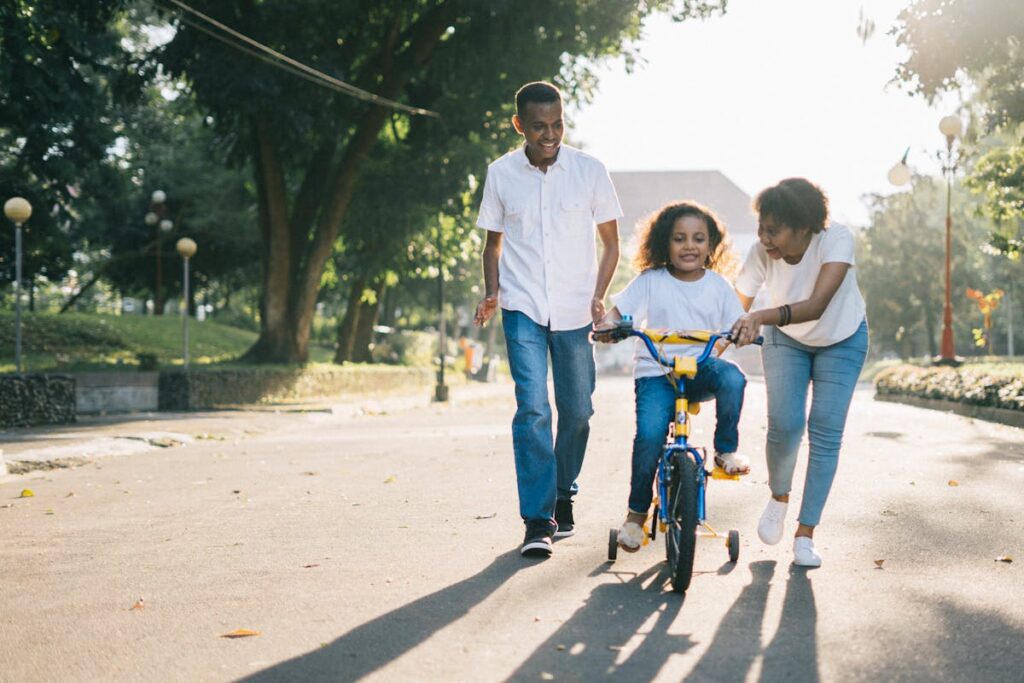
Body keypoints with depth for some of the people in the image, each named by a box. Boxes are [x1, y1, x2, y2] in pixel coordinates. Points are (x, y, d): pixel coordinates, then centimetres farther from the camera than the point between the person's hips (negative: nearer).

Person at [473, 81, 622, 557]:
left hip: (575, 310, 1)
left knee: (577, 409, 7)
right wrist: (491, 293, -2)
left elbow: (610, 242, 6)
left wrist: (598, 298, -7)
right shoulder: (501, 174, 0)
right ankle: (538, 521, -10)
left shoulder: (589, 171, -2)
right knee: (532, 407, -13)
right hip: (522, 308, -1)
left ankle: (563, 494, 31)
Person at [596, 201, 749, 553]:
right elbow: (618, 311, -3)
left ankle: (726, 450, -10)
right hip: (655, 371, -2)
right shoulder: (651, 281, 1)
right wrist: (607, 324, -27)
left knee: (732, 377, -34)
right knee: (650, 433, -25)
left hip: (701, 367, 2)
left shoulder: (718, 286, 7)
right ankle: (636, 514, -4)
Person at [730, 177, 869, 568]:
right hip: (786, 341, 1)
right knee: (784, 425, -15)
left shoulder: (836, 240, -35)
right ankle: (778, 498, 16)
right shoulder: (761, 253, -27)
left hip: (841, 341, -1)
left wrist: (762, 317, -61)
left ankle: (805, 534, 2)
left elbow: (817, 305, -47)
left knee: (826, 433, -9)